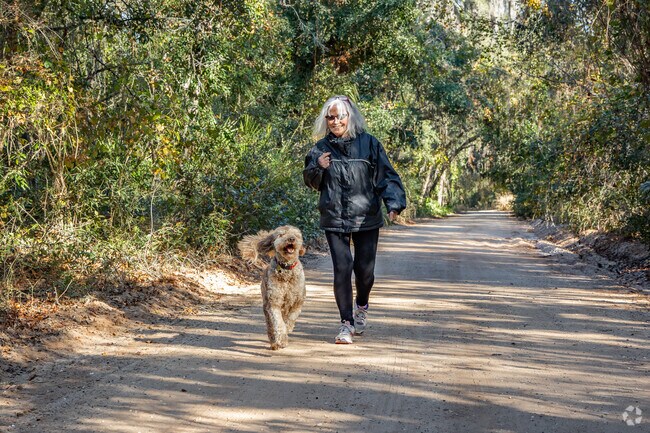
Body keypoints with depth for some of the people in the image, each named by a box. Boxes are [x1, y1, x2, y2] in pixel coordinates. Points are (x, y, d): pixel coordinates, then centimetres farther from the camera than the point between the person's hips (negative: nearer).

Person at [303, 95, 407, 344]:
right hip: (335, 219, 1)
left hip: (366, 218, -1)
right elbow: (311, 182, 12)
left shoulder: (369, 144, 0)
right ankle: (346, 323, 2)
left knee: (364, 269, 3)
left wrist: (394, 203, -17)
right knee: (342, 268, -9)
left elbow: (385, 176, -2)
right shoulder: (321, 148, 6)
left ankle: (361, 307, 35)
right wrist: (318, 168, -10)